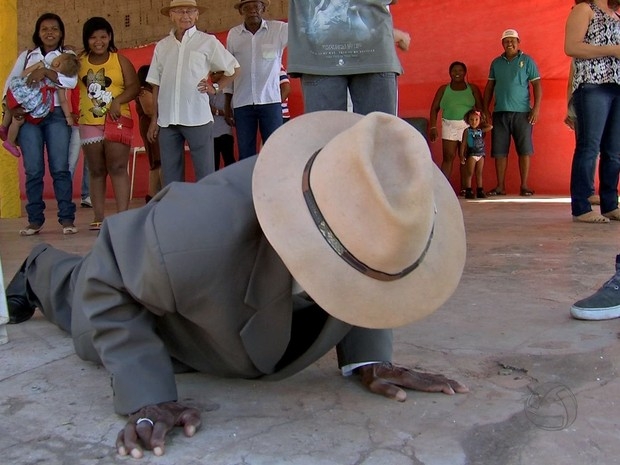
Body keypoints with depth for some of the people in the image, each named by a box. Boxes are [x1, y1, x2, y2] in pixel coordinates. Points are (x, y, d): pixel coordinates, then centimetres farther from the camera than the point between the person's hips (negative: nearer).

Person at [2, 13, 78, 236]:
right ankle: (35, 220, 5)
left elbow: (71, 81, -7)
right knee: (33, 171, 0)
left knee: (60, 169, -6)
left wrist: (45, 71, -16)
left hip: (56, 115, -2)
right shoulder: (26, 56, 19)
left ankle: (67, 218, -3)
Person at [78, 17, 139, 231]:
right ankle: (98, 217, 11)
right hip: (90, 123, 3)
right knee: (96, 171, 7)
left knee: (118, 168, -8)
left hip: (117, 121, -2)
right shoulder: (79, 61, 8)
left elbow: (134, 87, -4)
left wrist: (118, 101, -18)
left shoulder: (120, 60, 3)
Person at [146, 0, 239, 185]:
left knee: (205, 174, -1)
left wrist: (216, 88, 0)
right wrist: (154, 119, 11)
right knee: (170, 176, 7)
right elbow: (156, 85, 14)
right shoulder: (162, 46, 12)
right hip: (167, 120, 3)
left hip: (197, 119, -3)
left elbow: (232, 68, 12)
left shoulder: (207, 42, 3)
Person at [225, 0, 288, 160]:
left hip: (270, 101, -2)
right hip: (242, 104, 2)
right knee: (245, 154, 5)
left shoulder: (279, 29, 2)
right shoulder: (233, 34, 8)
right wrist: (227, 104, 13)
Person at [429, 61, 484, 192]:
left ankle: (464, 189, 2)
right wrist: (433, 127, -4)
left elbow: (480, 108, 6)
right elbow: (434, 108, 7)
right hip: (449, 126, 0)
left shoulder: (472, 88, 9)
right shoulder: (443, 89, 10)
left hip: (468, 127, 0)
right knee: (448, 157, -7)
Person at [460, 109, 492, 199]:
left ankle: (480, 191, 10)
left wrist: (481, 124, 14)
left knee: (479, 173, 7)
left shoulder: (481, 130, 9)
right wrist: (462, 156, -7)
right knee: (469, 173, -2)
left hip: (481, 154, 4)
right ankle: (468, 191, -2)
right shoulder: (467, 131, -1)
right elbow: (463, 144, -2)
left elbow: (490, 127, 12)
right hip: (471, 154, -4)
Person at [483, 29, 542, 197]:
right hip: (500, 112, 3)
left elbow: (537, 85, 0)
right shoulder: (496, 63, 13)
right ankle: (500, 186, 8)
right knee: (499, 151, 2)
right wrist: (486, 108, 8)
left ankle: (524, 186, 4)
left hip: (522, 112, -3)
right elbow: (489, 86, 15)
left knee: (524, 150, -1)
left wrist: (536, 108, -10)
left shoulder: (527, 61, 3)